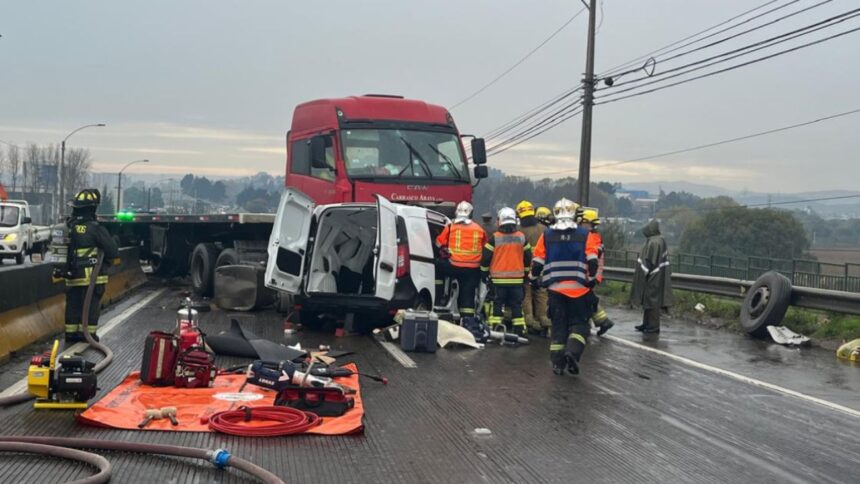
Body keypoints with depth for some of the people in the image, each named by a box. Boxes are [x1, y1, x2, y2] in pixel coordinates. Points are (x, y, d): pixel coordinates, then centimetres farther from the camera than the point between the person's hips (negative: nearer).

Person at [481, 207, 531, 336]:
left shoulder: (495, 238, -6)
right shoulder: (522, 237, 2)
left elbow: (486, 257, -5)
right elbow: (528, 257, 9)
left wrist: (485, 272, 8)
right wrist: (525, 272, 21)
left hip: (498, 278, -2)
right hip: (517, 278, 2)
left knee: (497, 305, 5)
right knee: (517, 305, 7)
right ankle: (519, 331, 7)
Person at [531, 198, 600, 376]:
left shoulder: (546, 236, 1)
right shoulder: (585, 235, -3)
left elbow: (537, 263, 2)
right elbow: (592, 261, -8)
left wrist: (534, 279, 17)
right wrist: (591, 280, 6)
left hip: (555, 288, 2)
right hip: (579, 288, -2)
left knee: (558, 325, 12)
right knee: (580, 324, 9)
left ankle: (557, 362, 10)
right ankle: (572, 352, -15)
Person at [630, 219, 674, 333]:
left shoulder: (654, 242, -20)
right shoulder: (659, 240, 10)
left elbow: (650, 261, -22)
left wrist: (644, 274, -16)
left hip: (653, 277, -10)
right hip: (653, 276, 10)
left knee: (652, 300, -2)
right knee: (647, 300, 15)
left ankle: (654, 326, 4)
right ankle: (647, 324, 23)